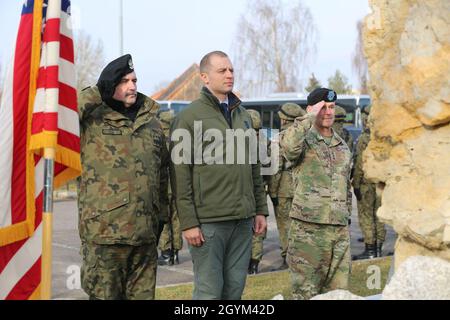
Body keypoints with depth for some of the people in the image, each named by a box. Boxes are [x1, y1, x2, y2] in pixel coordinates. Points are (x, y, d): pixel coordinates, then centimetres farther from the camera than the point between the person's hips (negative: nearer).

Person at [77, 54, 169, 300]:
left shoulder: (151, 121, 14)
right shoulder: (92, 119, -2)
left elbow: (163, 171, 19)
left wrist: (163, 217, 16)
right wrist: (97, 92, -13)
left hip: (145, 233, 5)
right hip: (104, 232, -5)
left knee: (143, 294, 13)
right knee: (104, 294, 3)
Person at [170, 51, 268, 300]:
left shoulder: (243, 116, 15)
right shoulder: (189, 117, -5)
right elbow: (180, 174, -9)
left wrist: (260, 210, 14)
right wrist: (188, 222, -13)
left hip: (243, 220, 6)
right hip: (208, 221, -6)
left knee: (235, 289, 10)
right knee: (209, 292, -1)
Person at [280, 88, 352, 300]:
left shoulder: (343, 147, 16)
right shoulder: (304, 140, -3)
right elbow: (288, 145, -30)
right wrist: (310, 117, -20)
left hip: (340, 229, 6)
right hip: (307, 228, -6)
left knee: (338, 291, 10)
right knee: (305, 292, 0)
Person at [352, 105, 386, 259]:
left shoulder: (364, 139, -14)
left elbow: (359, 164, -16)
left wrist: (356, 184, -11)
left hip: (366, 183, -7)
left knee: (366, 216, -2)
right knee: (379, 216, 12)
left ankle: (370, 251, -1)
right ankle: (378, 249, 16)